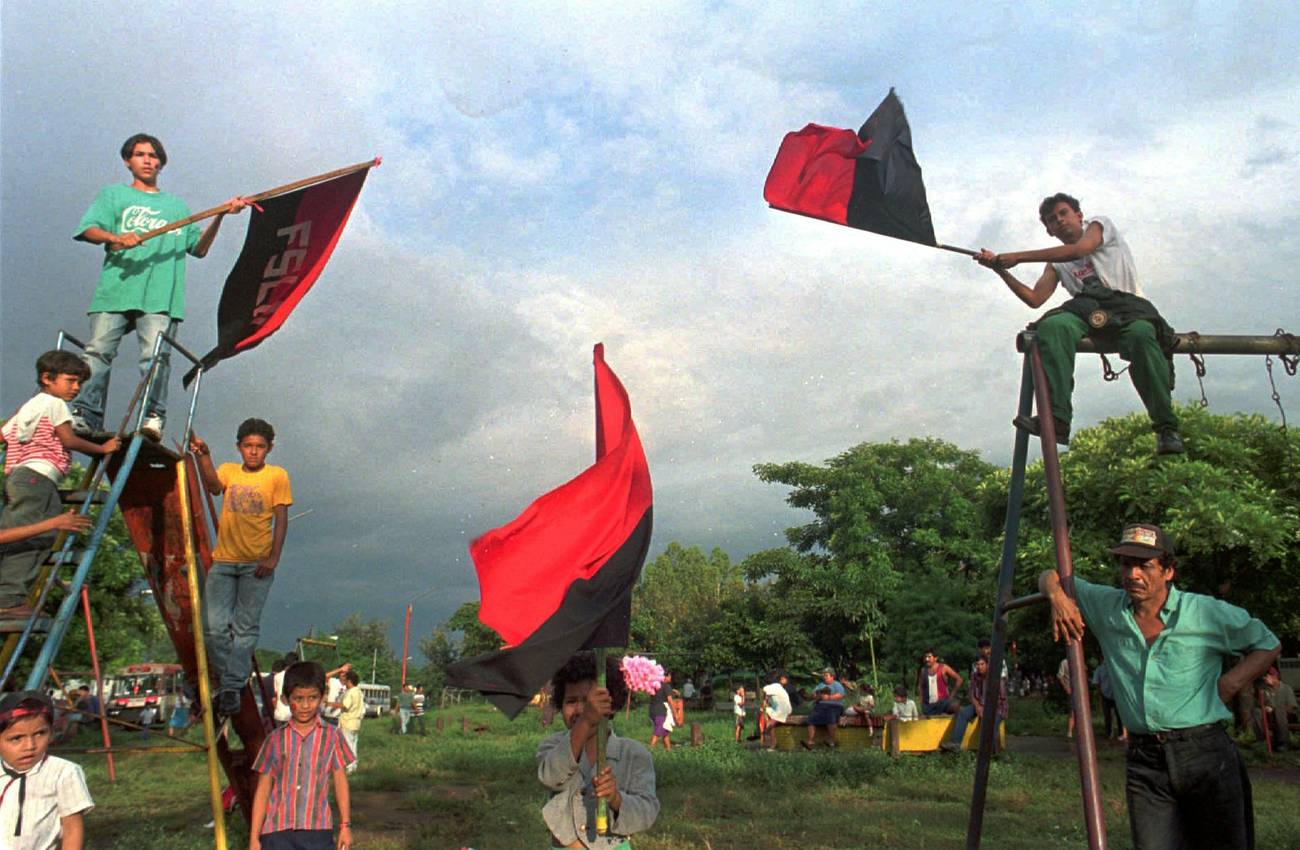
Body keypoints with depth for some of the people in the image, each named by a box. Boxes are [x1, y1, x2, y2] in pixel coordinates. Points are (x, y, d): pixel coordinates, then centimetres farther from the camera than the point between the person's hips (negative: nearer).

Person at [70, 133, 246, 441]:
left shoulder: (176, 205, 28)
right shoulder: (113, 194, 22)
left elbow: (199, 248, 22)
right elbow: (88, 230, 7)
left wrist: (220, 216, 10)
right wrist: (116, 237, -15)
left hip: (159, 296, 0)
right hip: (115, 290, 0)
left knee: (155, 355, -16)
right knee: (97, 351, -10)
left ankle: (153, 416, -20)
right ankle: (84, 416, -9)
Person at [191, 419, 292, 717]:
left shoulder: (277, 476, 2)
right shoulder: (228, 471, 9)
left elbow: (281, 518, -2)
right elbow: (213, 486, -13)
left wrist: (273, 557, -11)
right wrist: (203, 456, -30)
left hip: (257, 564, -2)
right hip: (223, 561, 2)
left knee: (246, 628, 0)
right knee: (214, 626, -2)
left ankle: (232, 688, 9)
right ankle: (228, 677, 18)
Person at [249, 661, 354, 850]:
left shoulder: (332, 736, 1)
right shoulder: (275, 739, 2)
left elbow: (340, 782, 6)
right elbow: (263, 790, 5)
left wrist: (345, 825, 5)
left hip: (317, 830, -1)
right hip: (277, 831, 1)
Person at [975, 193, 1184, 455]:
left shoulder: (1099, 224, 16)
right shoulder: (1056, 264, 29)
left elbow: (1079, 250, -5)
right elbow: (1034, 299, 16)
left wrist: (1018, 257, -7)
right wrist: (1000, 269, 8)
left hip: (1127, 303, -3)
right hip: (1088, 310, 3)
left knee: (1141, 334, -39)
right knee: (1052, 326, -32)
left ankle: (1166, 427, -32)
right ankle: (1057, 420, -44)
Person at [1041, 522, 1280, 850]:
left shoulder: (1207, 613, -2)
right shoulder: (1107, 608, 5)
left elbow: (1267, 645, 12)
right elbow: (1052, 576, 17)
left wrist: (1226, 685, -2)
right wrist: (1057, 595, -6)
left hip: (1205, 752, -2)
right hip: (1144, 760, 2)